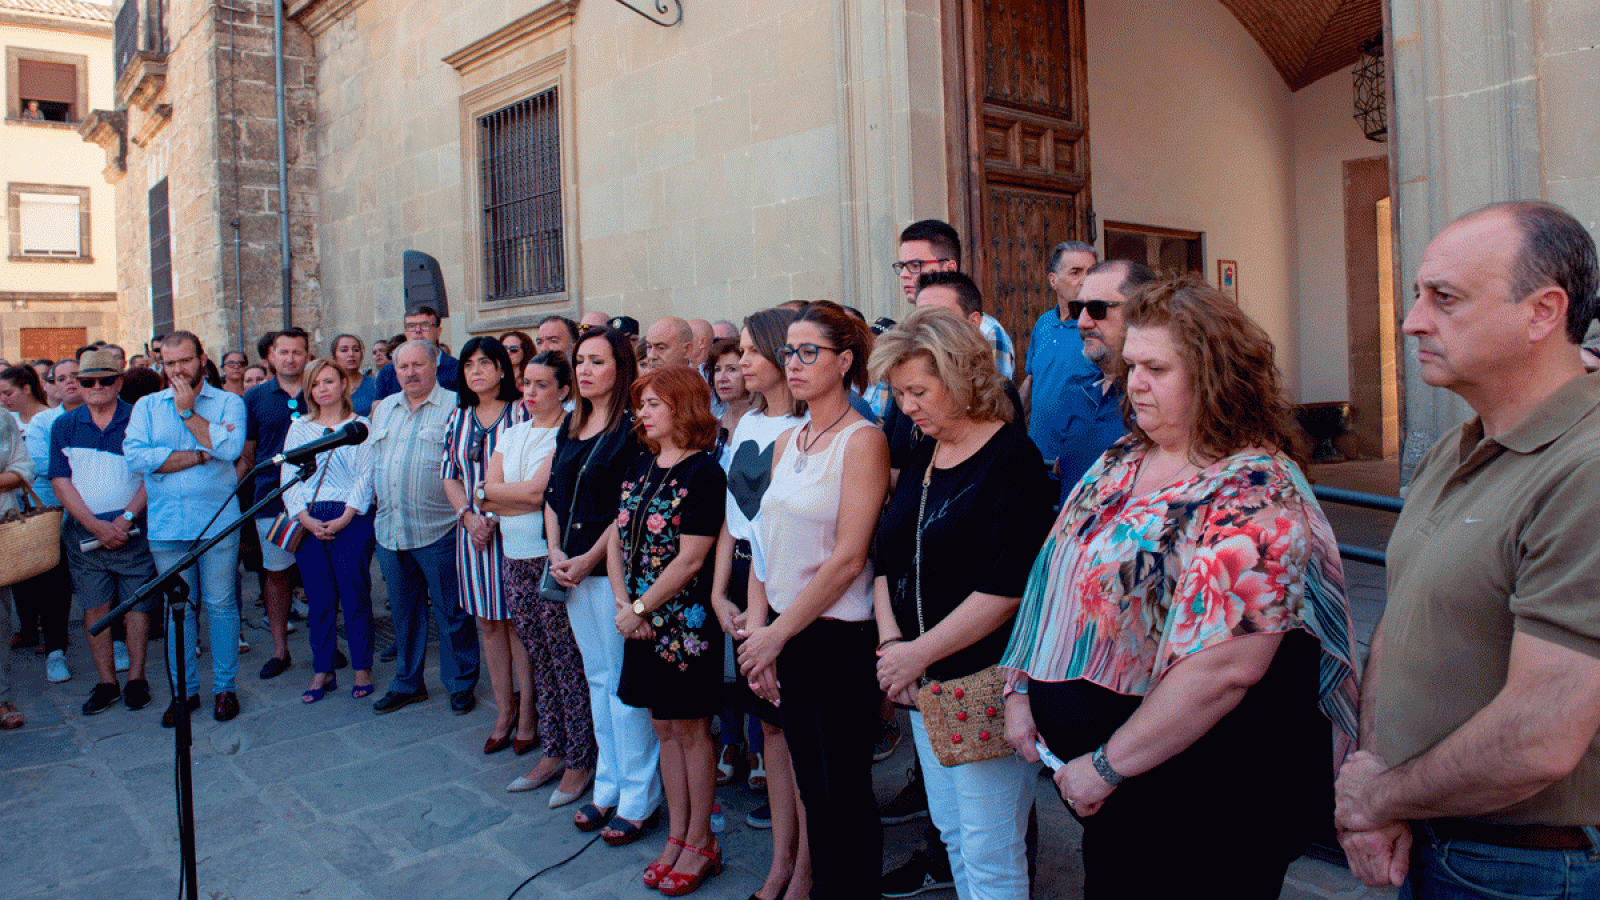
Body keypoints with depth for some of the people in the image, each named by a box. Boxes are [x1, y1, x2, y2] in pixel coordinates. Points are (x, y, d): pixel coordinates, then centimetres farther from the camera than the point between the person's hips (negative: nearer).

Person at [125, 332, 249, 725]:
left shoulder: (229, 402, 4)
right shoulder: (147, 406, 9)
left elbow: (230, 448, -15)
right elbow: (136, 456, -7)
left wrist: (188, 411, -9)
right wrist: (202, 455, -11)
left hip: (217, 522, -2)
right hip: (166, 526, 2)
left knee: (220, 605, 4)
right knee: (178, 609, 8)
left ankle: (225, 687, 15)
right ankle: (184, 690, 20)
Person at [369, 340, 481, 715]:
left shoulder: (454, 407, -6)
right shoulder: (383, 408, 14)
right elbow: (373, 459, 23)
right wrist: (375, 500, 16)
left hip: (438, 531, -6)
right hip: (389, 530, 6)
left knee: (451, 612, 3)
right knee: (404, 610, 16)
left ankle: (461, 684, 17)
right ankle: (407, 683, 29)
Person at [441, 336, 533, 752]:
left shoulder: (520, 413, -6)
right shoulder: (459, 418, 11)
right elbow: (449, 475, 12)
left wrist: (495, 517, -15)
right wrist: (469, 515, -4)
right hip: (473, 531, 6)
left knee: (519, 620, -1)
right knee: (488, 622, 10)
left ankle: (527, 714, 11)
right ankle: (504, 712, 22)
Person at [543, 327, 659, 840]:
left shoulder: (634, 427, -10)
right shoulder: (571, 424, 14)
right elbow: (554, 493, 16)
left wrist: (589, 559, -14)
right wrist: (555, 551, 3)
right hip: (572, 569, 8)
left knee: (624, 682, -1)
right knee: (597, 678, 15)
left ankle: (638, 799, 11)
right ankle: (607, 788, 26)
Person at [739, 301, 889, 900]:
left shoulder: (863, 440, -12)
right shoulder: (786, 443, 10)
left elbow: (847, 559, -17)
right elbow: (766, 540, 10)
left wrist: (776, 635, -13)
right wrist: (757, 626, -2)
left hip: (840, 637, -6)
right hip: (785, 635, 7)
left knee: (845, 793, 7)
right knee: (810, 783, 17)